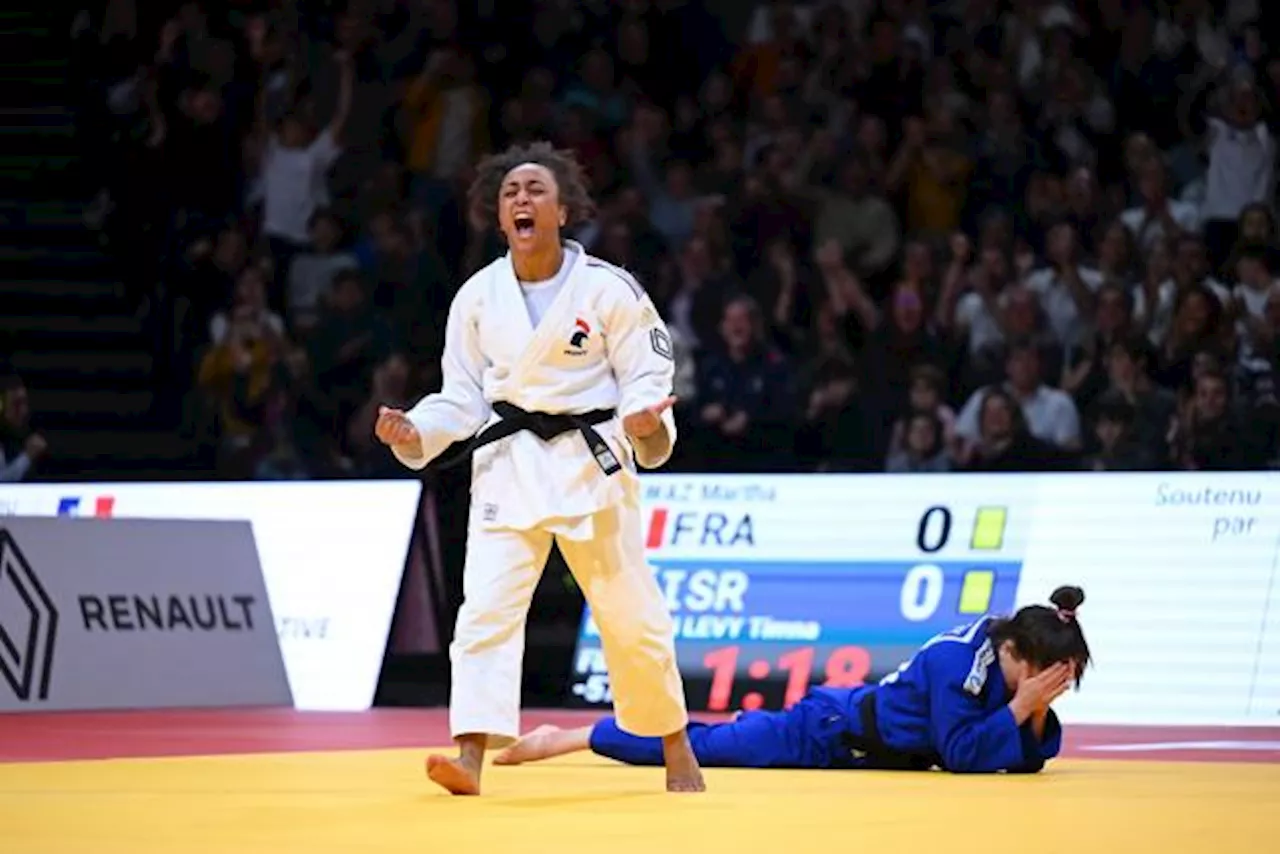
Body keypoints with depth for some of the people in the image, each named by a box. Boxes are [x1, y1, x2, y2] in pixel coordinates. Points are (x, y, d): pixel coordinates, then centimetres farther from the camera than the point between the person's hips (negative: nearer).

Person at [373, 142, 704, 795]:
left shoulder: (607, 289, -6)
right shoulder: (478, 297, 3)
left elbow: (645, 376, -4)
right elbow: (464, 397, 8)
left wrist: (644, 423, -25)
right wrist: (415, 432, -10)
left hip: (591, 464, -2)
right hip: (509, 466, 2)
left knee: (632, 615, 5)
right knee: (486, 608, -13)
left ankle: (677, 753, 23)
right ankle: (469, 759, -19)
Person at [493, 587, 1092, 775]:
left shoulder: (1002, 646, -7)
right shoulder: (958, 663, -31)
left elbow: (1026, 759, -2)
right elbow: (961, 754, -34)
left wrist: (1039, 712, -21)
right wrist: (1020, 706, -34)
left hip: (856, 726, 7)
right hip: (827, 737, -7)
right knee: (697, 746, 1)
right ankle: (566, 740, 9)